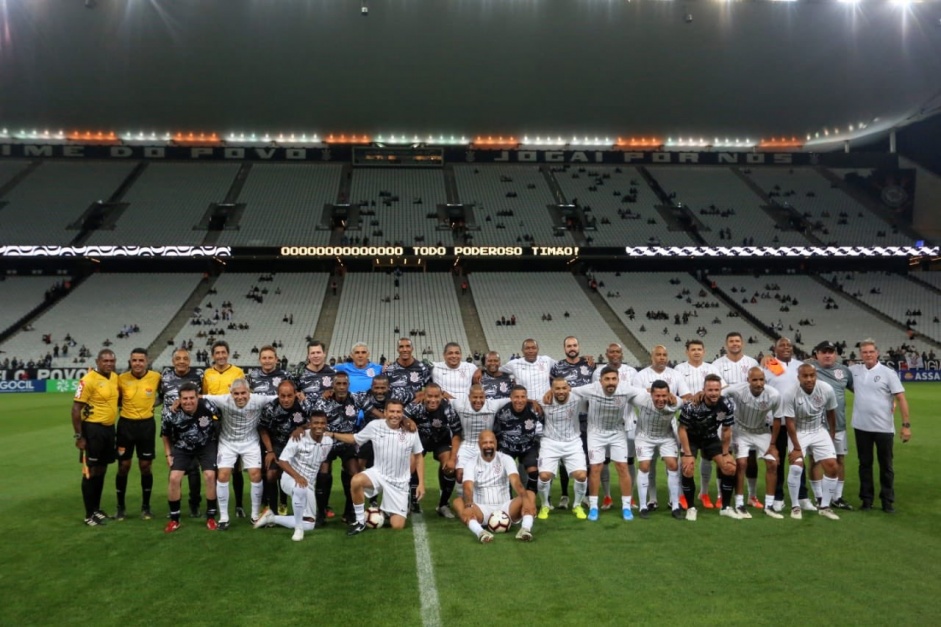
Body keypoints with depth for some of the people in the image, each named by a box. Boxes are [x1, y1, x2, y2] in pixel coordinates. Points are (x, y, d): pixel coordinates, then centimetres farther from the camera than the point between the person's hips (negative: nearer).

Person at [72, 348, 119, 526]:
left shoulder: (115, 378, 6)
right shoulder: (89, 380, -15)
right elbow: (76, 409, -15)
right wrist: (79, 436, -16)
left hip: (109, 428, 7)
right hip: (93, 429, -7)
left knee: (101, 469, 15)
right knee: (91, 471, 0)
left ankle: (96, 509, 26)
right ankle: (89, 515, 9)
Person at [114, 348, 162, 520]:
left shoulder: (156, 377, -7)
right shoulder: (121, 378, -6)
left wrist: (155, 402, -5)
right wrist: (123, 407, -9)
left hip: (147, 424, 0)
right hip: (126, 424, 0)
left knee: (145, 466, 6)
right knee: (123, 466, 6)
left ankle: (146, 506, 19)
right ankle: (121, 507, 20)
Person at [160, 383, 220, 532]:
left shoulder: (208, 408, -27)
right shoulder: (171, 414, -24)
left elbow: (219, 427, -8)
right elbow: (165, 435, -2)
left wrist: (219, 450, -3)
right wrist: (168, 454, -2)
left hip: (206, 445, -1)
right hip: (182, 447, 1)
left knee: (210, 476, -14)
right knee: (174, 478, -11)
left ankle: (211, 517, 2)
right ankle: (174, 519, 8)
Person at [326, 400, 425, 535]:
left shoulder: (411, 431, -10)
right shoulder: (374, 426, -11)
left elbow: (418, 457, 2)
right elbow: (355, 439, 6)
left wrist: (421, 483, -3)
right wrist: (332, 435, -5)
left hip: (399, 482, 0)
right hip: (379, 474, 0)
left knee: (397, 526, -7)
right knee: (356, 481, -34)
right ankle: (360, 522, -12)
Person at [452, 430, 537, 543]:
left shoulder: (506, 459, 1)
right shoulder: (472, 463, 0)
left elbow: (516, 482, -17)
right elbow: (468, 488, -17)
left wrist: (526, 499, -38)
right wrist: (468, 506, -40)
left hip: (504, 508, 1)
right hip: (482, 510, -1)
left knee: (530, 495, -24)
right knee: (458, 502, -30)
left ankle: (525, 529, -48)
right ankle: (480, 532, -55)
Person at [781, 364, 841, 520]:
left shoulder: (827, 390, -17)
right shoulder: (791, 395, -26)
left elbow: (831, 414, 0)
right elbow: (790, 422, -18)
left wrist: (831, 437, 8)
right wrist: (796, 447, -18)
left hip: (819, 431, 3)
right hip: (798, 432, -3)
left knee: (832, 466, -4)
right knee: (796, 466, -19)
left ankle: (824, 507, 10)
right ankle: (795, 506, -2)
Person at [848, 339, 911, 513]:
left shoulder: (888, 373, -7)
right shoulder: (854, 370, 3)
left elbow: (901, 398, -9)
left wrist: (906, 425, -15)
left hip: (884, 427, -3)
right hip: (861, 427, 3)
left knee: (886, 465, 7)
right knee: (865, 464, 11)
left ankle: (888, 501, 17)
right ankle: (866, 499, 20)